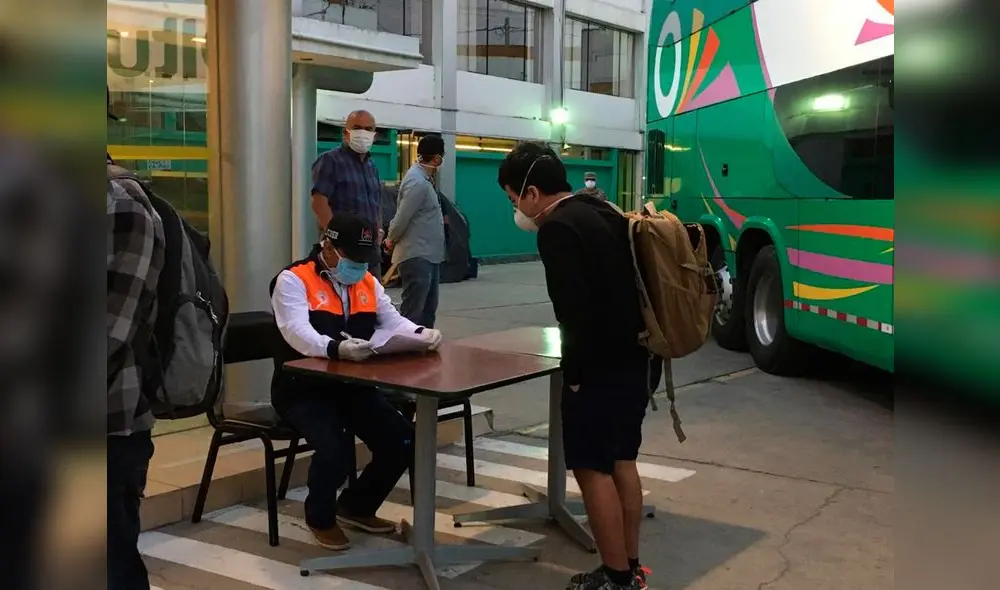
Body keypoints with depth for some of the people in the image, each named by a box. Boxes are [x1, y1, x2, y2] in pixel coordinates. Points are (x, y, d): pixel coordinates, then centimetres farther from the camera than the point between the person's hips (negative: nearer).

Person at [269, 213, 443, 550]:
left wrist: (421, 333, -20)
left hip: (353, 385, 7)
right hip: (303, 389, -6)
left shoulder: (367, 283, 10)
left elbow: (392, 321, 3)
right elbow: (297, 333, -28)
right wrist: (337, 349, -48)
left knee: (402, 441, -8)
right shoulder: (293, 280, -12)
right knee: (335, 448, -29)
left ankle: (357, 506, 18)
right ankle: (321, 518, 4)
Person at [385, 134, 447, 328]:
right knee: (412, 312, -8)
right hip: (416, 256, -10)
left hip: (429, 255, 10)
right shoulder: (417, 183, -19)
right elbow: (402, 218, -17)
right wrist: (391, 240, -3)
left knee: (428, 309, 16)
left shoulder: (423, 178, 12)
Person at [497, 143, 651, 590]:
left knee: (593, 469, 0)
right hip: (632, 360, 10)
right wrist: (633, 347, 19)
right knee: (622, 462, 16)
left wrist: (575, 374, -14)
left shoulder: (557, 228, -15)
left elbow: (575, 310, -23)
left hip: (600, 368, -9)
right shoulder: (605, 214, 13)